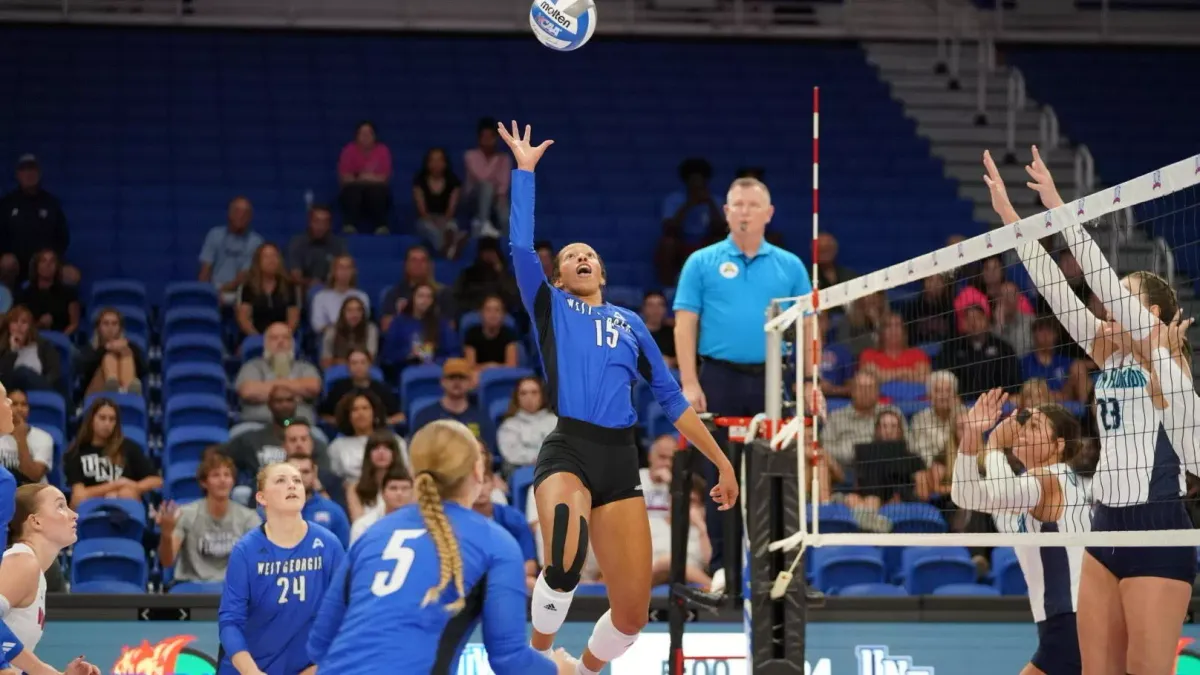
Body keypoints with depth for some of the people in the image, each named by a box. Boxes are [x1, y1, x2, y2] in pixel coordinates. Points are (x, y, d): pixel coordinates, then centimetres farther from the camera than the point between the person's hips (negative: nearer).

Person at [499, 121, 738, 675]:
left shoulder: (629, 322, 24)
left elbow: (671, 398, 24)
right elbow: (521, 245, 2)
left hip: (621, 461, 4)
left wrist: (721, 461, 21)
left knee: (632, 614, -1)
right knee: (565, 564, -34)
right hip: (568, 451, -4)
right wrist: (524, 169, 6)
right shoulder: (551, 308, 15)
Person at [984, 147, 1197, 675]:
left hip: (1157, 531, -8)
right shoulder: (1110, 356, 13)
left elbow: (1104, 281, -14)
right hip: (1106, 528, 8)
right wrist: (1008, 214, 6)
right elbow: (1057, 291, 10)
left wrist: (1059, 208, -16)